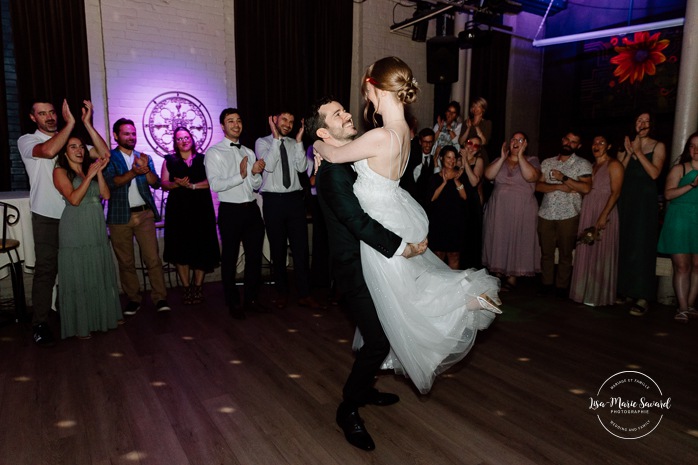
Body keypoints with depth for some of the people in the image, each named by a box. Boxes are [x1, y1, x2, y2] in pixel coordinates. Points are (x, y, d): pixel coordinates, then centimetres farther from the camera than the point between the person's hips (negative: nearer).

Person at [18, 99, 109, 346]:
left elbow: (104, 152, -3)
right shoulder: (26, 141, -2)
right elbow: (48, 151, -25)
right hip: (47, 219, -4)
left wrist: (87, 123, -9)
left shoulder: (71, 142, 10)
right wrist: (71, 122, -22)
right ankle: (40, 324, 7)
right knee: (46, 271, -2)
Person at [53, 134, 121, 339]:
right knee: (78, 278, 0)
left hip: (97, 229, 5)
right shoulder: (61, 171, -2)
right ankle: (80, 325, 10)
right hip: (75, 231, -5)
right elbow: (74, 199, -14)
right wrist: (89, 175, -15)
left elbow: (106, 195, 3)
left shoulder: (89, 169, 14)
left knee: (100, 275, 10)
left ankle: (102, 317, 23)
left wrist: (99, 172, -5)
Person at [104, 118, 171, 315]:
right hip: (120, 216, -1)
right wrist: (133, 172, -29)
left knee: (153, 258, -5)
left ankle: (160, 298, 0)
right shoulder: (109, 158, 3)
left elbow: (156, 183, 3)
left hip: (144, 214, 2)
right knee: (125, 262, 6)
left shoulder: (144, 157, 13)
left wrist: (146, 169, -17)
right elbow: (111, 182, -13)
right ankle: (133, 299, 16)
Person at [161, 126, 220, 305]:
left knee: (201, 248, -2)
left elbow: (211, 181, -1)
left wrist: (192, 185, -13)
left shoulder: (202, 159, 10)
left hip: (201, 208, 0)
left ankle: (198, 286, 11)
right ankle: (187, 288, 10)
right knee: (180, 249, -1)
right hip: (178, 209, 1)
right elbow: (164, 183, 4)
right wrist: (177, 184, -14)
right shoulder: (169, 160, 12)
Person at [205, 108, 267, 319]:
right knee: (230, 258, 6)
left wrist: (256, 173, -9)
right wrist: (240, 175, -22)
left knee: (255, 256, 12)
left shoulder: (249, 152, 13)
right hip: (230, 211, -5)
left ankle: (251, 298, 27)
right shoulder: (214, 152, -3)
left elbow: (256, 185, 11)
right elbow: (215, 185, -14)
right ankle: (233, 303, 19)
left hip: (252, 209, 5)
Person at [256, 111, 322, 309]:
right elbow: (268, 166, -13)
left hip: (295, 198, 2)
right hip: (273, 200, -2)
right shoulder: (262, 142, 3)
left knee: (301, 247, 1)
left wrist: (299, 141, -8)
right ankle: (282, 292, 23)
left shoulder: (294, 144, 10)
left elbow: (301, 167, -3)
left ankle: (304, 294, 9)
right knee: (278, 249, 8)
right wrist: (276, 138, -14)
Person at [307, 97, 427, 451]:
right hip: (355, 270, -9)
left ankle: (364, 389, 42)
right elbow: (359, 222, -28)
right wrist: (404, 248, -23)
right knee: (378, 341, -6)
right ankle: (348, 409, 15)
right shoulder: (332, 172, -22)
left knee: (378, 333, 20)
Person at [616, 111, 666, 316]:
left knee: (642, 245, -8)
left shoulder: (658, 146, 4)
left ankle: (642, 297, -8)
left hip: (646, 200, -4)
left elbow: (654, 173, -11)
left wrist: (638, 151, -11)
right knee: (624, 244, 5)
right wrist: (629, 153, -6)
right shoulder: (626, 145, 13)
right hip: (626, 199, 4)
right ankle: (626, 290, 13)